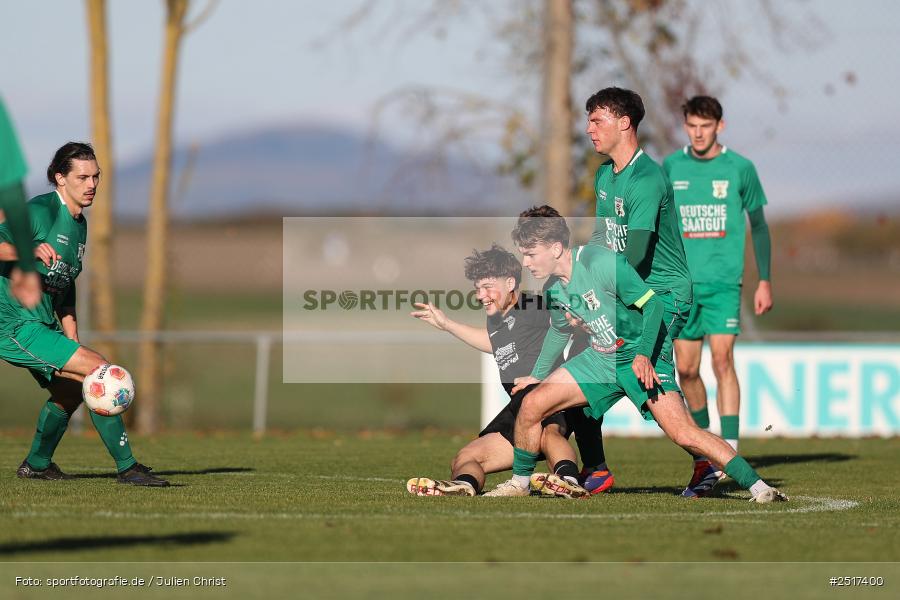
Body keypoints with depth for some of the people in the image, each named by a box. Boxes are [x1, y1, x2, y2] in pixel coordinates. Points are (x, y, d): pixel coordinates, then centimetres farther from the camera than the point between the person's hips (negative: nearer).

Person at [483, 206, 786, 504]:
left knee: (683, 434, -22)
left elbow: (653, 304, -22)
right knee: (531, 405, -3)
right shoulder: (553, 288, 1)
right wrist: (538, 375, 34)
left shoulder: (601, 263, -23)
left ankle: (758, 487, -19)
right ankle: (519, 482, 18)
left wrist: (642, 355, -33)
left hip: (641, 357, -7)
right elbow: (558, 330, 22)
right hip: (599, 357, 7)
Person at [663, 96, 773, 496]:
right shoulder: (671, 167, 6)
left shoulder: (739, 168, 1)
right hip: (683, 283, 3)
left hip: (724, 282, -3)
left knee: (722, 360, -14)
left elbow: (758, 225, 9)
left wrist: (765, 281, 6)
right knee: (686, 369, 3)